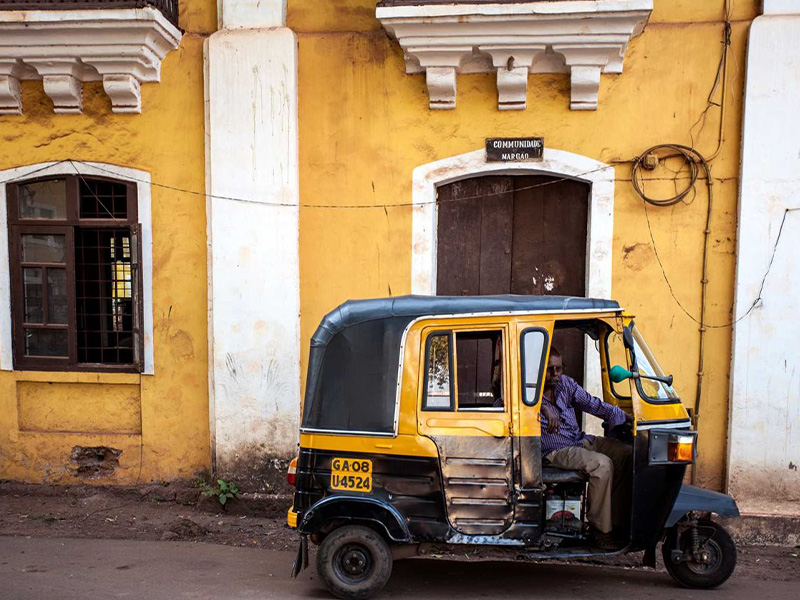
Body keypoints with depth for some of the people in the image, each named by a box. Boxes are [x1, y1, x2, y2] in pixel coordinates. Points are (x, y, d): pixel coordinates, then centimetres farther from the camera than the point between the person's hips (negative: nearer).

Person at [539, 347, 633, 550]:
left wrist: (627, 417, 8)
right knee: (603, 464, -27)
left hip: (580, 440, 8)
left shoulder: (566, 383, 4)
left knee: (625, 453, -1)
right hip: (556, 452, -8)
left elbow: (592, 404, 12)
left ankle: (619, 520, 3)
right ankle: (601, 527, -12)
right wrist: (544, 408, -50)